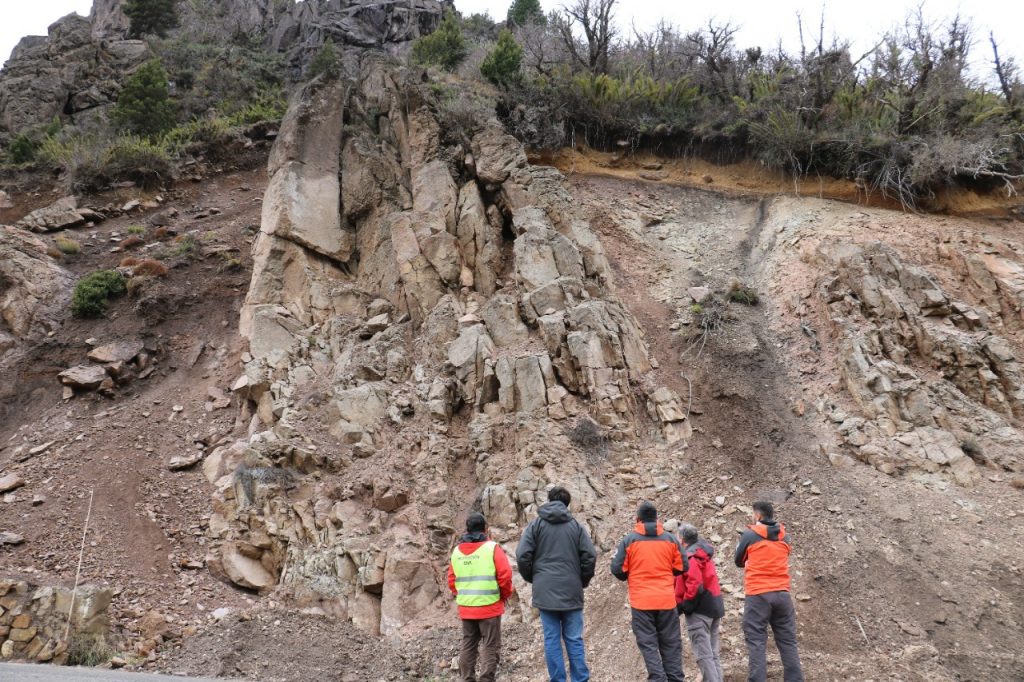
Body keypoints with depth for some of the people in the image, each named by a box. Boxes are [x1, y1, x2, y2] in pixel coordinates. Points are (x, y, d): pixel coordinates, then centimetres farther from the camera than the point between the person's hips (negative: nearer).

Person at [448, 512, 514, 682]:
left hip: (466, 607, 5)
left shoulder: (457, 551, 5)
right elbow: (505, 576, -12)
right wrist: (505, 595, 4)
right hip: (489, 606, -5)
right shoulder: (492, 548, -9)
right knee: (490, 647, 2)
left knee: (468, 646, 14)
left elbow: (452, 581, 9)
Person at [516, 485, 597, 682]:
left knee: (552, 640, 4)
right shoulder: (576, 526, 4)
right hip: (572, 591, 1)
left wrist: (532, 578, 11)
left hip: (545, 591, -1)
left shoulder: (536, 525, 2)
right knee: (574, 640, 7)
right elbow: (590, 556, -3)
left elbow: (523, 555, -5)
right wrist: (583, 580, 12)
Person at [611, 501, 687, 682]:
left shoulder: (629, 540, -4)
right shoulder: (670, 539, 3)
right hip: (667, 600, 3)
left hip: (641, 601, -2)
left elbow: (617, 569, -5)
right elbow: (681, 567, 6)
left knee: (648, 644, 2)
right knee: (670, 643, 12)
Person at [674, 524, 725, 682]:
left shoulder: (689, 556, -14)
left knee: (703, 654, -7)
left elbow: (695, 584, -24)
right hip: (714, 606, 9)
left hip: (699, 609, -9)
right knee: (713, 653, 14)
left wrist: (683, 606, -16)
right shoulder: (704, 554, 15)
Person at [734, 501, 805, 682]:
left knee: (756, 642, -2)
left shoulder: (749, 535, -4)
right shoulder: (784, 536, 8)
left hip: (758, 595, -4)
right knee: (788, 641, 10)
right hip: (782, 594, 4)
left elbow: (739, 562, 9)